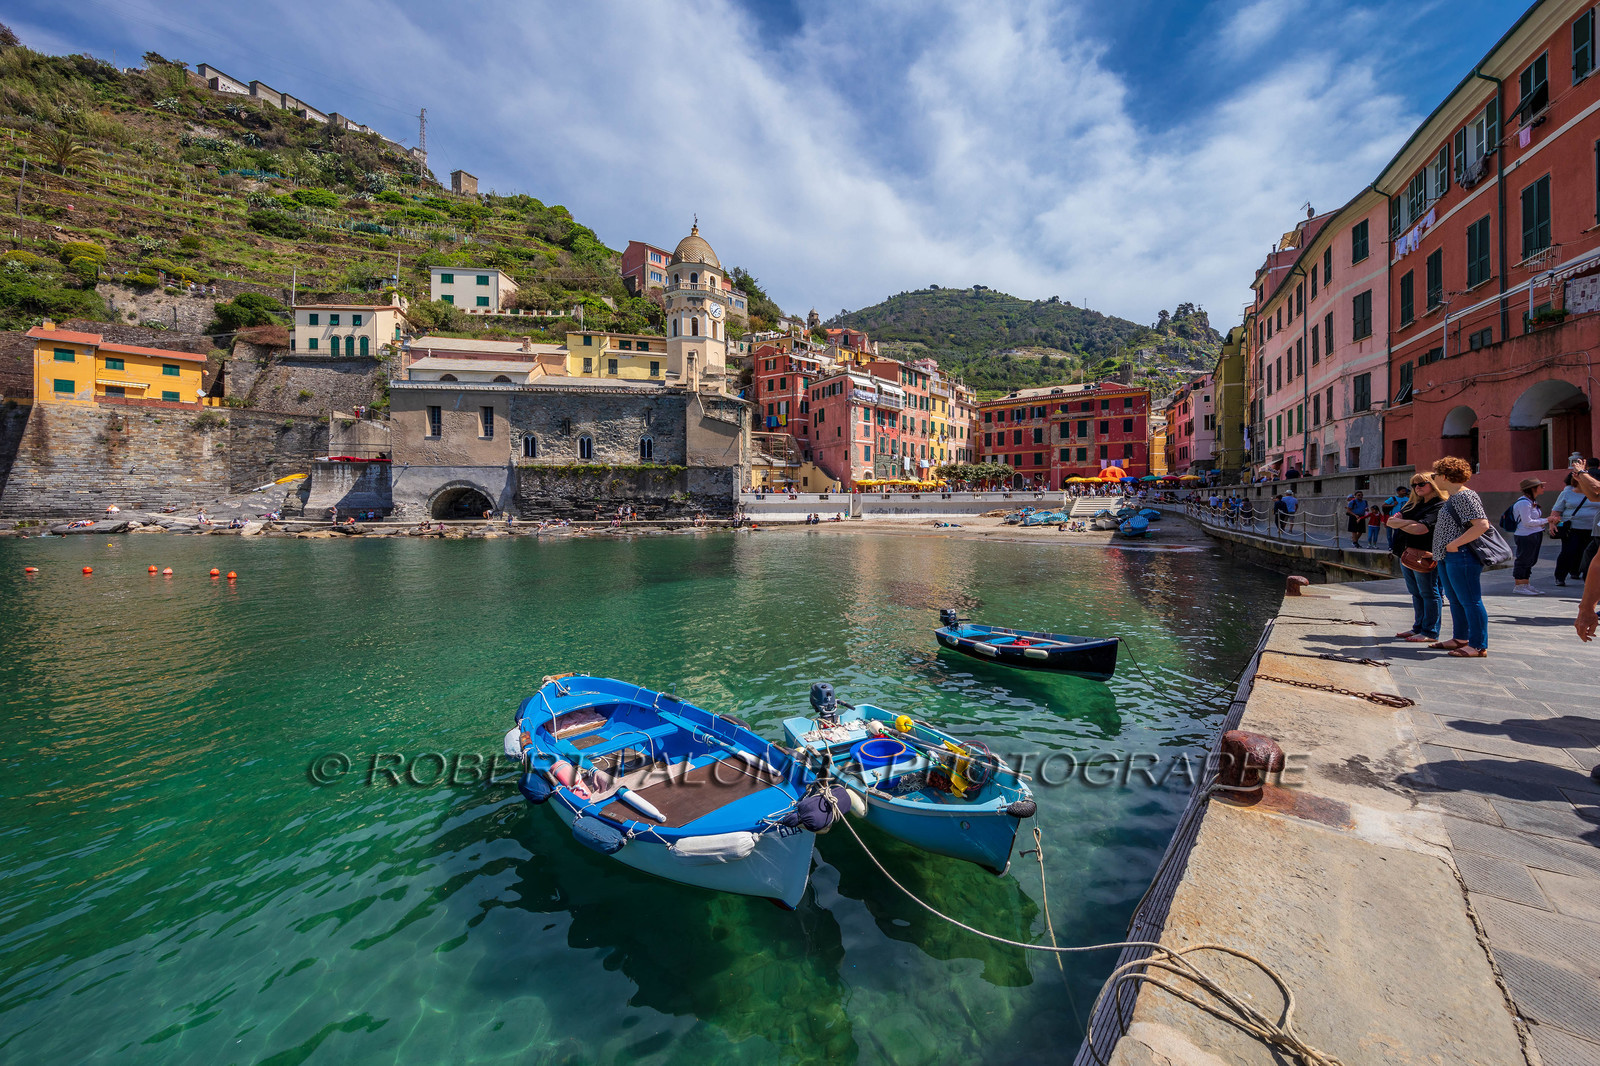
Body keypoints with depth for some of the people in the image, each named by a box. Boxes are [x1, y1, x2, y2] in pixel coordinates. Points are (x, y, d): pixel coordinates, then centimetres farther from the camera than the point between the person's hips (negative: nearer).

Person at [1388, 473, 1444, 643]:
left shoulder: (1440, 506, -7)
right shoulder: (1414, 505, 17)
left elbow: (1420, 529, -19)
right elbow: (1390, 521, 7)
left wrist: (1399, 523, -1)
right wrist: (1410, 522, -11)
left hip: (1425, 556, -8)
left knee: (1428, 593, -1)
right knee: (1415, 593, 12)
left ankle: (1430, 633, 4)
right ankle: (1418, 628, 19)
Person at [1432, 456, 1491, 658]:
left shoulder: (1465, 496, -15)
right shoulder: (1452, 497, 16)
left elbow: (1482, 525, -23)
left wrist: (1454, 544, -22)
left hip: (1461, 556, -11)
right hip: (1447, 557, 11)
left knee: (1470, 601, -4)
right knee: (1455, 600, 17)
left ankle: (1478, 646, 2)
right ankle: (1460, 639, 27)